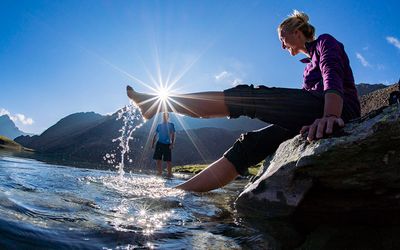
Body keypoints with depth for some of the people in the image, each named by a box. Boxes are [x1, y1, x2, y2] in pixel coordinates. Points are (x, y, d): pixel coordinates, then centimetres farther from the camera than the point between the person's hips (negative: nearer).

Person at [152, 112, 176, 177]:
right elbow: (155, 135, 15)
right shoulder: (159, 125, 13)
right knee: (158, 159, 2)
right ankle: (159, 172, 13)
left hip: (167, 144, -3)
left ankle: (169, 173, 4)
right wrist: (153, 143, 6)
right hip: (159, 144, 3)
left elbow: (173, 135, -2)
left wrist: (172, 144, -14)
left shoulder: (171, 125, 4)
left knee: (168, 160, -2)